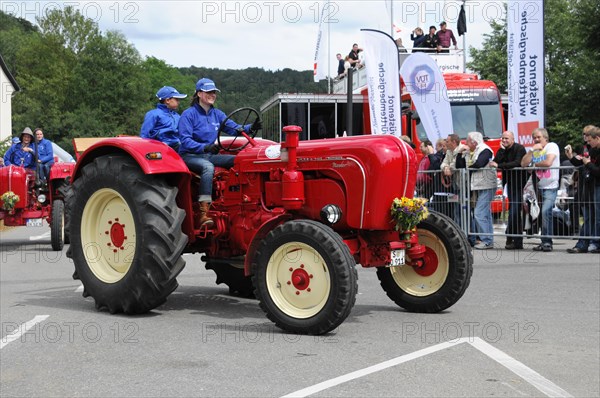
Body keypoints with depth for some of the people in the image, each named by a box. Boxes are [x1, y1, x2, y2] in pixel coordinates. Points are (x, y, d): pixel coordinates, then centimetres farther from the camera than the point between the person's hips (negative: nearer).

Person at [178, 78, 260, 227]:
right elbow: (185, 140, -17)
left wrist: (250, 128, -16)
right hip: (189, 155, -7)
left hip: (209, 155, 7)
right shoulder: (189, 114, -8)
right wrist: (204, 147, -34)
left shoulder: (217, 114, 11)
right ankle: (204, 213, -45)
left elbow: (234, 128, 4)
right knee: (207, 166, -39)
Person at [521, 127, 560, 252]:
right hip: (539, 187, 6)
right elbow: (523, 164, 3)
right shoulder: (534, 150, 15)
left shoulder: (552, 146, -3)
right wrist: (532, 150, -5)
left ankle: (547, 242, -16)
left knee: (546, 212, -20)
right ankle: (545, 242, 8)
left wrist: (534, 164, 0)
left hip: (550, 187, -6)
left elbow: (548, 162, -18)